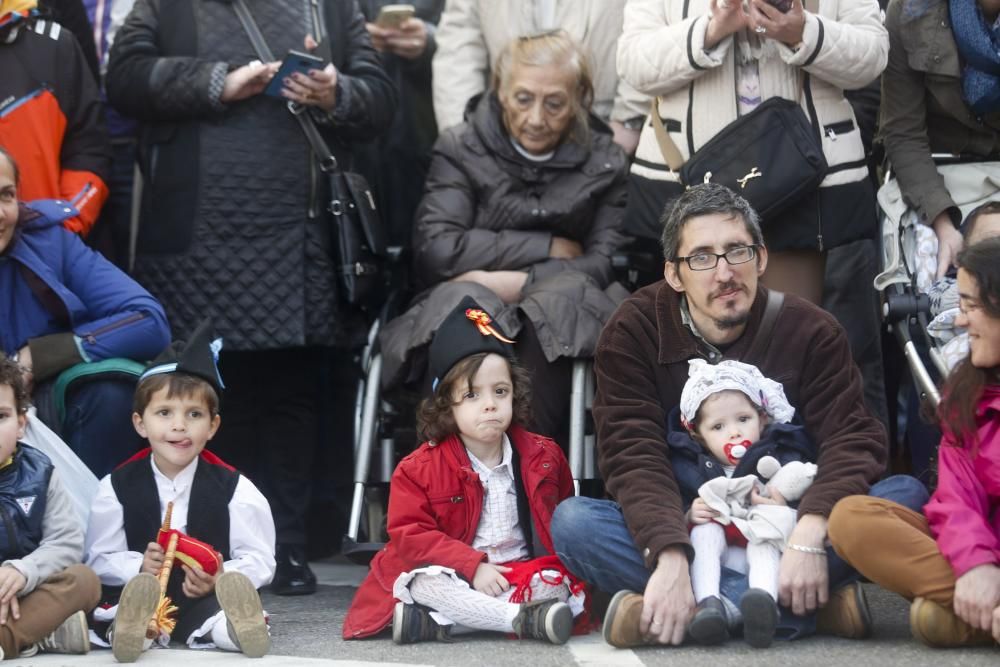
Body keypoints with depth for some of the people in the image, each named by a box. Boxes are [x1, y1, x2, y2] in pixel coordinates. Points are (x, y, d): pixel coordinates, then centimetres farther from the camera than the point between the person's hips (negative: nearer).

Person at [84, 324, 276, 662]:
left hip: (208, 596, 0)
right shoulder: (117, 487, 6)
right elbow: (100, 559, 4)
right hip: (138, 591, 0)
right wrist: (139, 567, -17)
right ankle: (129, 629, -63)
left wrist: (221, 578, -21)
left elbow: (258, 560, 0)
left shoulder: (233, 488, 3)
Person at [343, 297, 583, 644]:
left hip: (523, 574, 2)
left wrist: (561, 559, 0)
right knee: (425, 582, -33)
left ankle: (434, 623, -35)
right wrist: (473, 566, -23)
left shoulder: (543, 456, 3)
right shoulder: (419, 469, -5)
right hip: (454, 575, -2)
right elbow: (410, 535, -13)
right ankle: (525, 619, -41)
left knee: (556, 585, -29)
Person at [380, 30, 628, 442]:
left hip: (560, 322, 1)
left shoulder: (602, 163, 10)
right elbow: (436, 250, -8)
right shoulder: (461, 150, 7)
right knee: (464, 298, -35)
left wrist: (518, 283, -13)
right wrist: (549, 248, -5)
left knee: (564, 295, -34)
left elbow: (603, 266, 0)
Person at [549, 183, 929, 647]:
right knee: (571, 522, -29)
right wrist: (671, 559, -35)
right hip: (677, 535, 0)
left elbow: (852, 439, -14)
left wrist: (810, 535, -34)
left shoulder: (809, 330, -3)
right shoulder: (633, 331, -6)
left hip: (782, 532, 1)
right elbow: (633, 455, -17)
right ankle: (808, 607, -34)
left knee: (907, 495, -23)